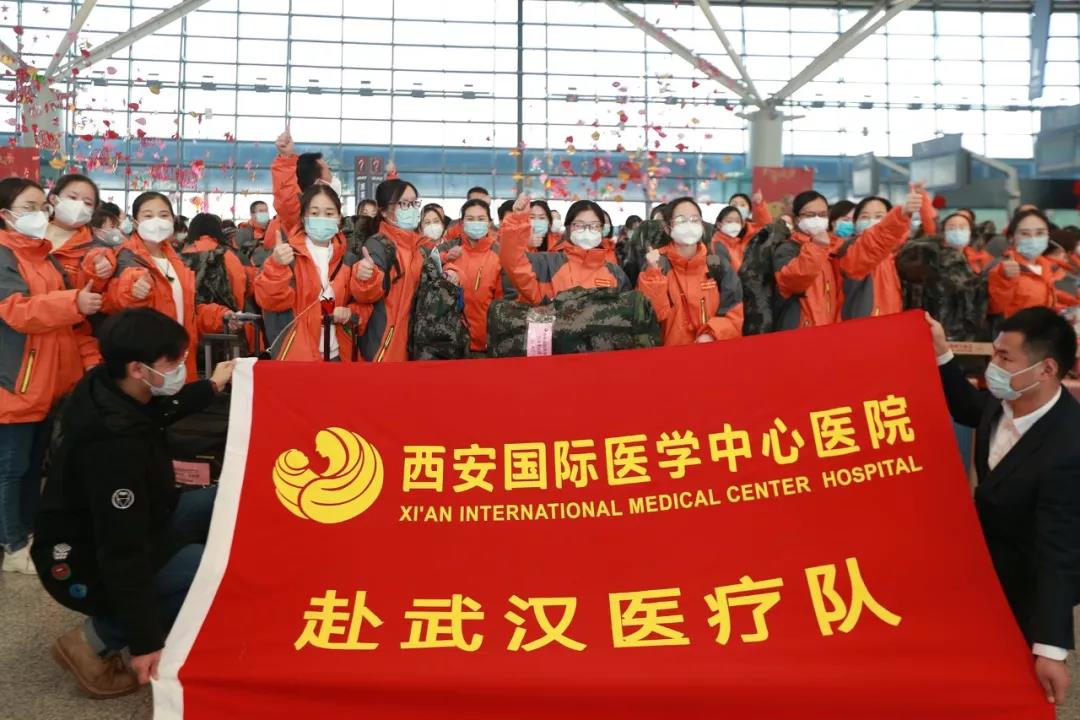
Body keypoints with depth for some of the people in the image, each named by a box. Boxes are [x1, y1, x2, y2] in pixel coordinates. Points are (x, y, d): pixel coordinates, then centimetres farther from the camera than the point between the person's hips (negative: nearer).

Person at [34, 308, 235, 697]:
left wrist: (213, 386, 29)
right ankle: (91, 640, -8)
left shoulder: (109, 389, -8)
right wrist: (145, 642, -28)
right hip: (86, 563, -10)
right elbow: (122, 552, -32)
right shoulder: (111, 442, -35)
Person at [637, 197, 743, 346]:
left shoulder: (718, 265, 7)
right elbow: (651, 315, -8)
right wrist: (654, 274, -15)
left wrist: (711, 335, -10)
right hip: (670, 351, -3)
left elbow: (734, 315, 5)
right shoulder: (657, 265, 1)